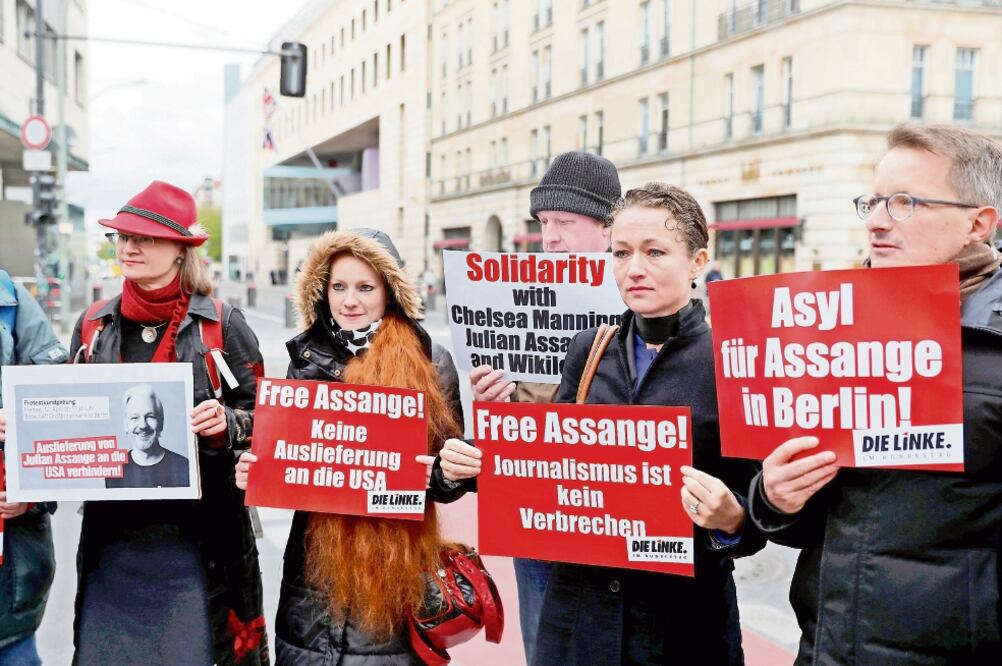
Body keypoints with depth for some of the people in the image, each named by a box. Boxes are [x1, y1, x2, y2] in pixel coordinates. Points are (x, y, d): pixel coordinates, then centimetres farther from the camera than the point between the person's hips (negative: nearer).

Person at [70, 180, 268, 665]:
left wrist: (224, 426, -21)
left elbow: (261, 420, -2)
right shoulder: (94, 325, 8)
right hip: (112, 536, 4)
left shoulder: (222, 324, -4)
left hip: (198, 536, -3)